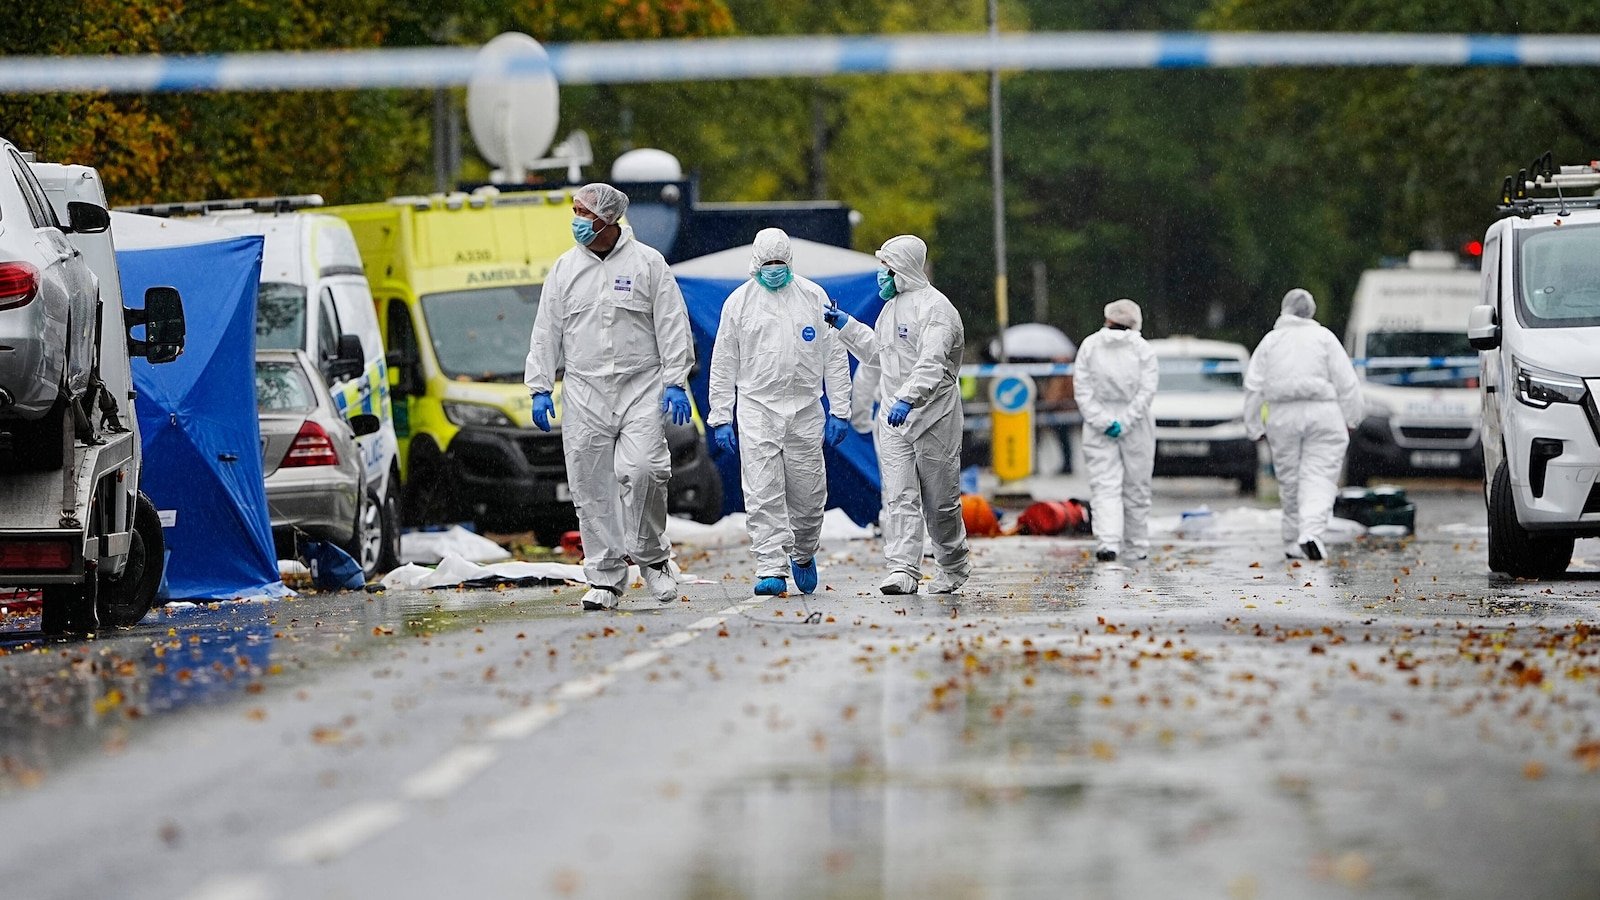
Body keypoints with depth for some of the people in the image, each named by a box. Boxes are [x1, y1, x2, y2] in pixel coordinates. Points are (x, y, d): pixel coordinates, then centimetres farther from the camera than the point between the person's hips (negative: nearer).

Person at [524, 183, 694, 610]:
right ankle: (605, 578, 6)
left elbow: (672, 327, 2)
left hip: (642, 387, -3)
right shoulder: (565, 269, 10)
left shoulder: (647, 263, 3)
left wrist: (675, 382, -6)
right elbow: (546, 333, 12)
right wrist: (540, 388, 5)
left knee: (642, 470, -19)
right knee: (591, 488, -1)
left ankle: (652, 555, 3)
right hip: (584, 392, 3)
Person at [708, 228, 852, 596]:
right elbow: (723, 363, 7)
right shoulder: (739, 301, 5)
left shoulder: (813, 297, 6)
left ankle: (803, 554, 29)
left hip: (805, 409, 1)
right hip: (756, 408, -1)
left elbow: (834, 357, 7)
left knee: (809, 492, 4)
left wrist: (839, 411, 1)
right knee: (763, 495, -10)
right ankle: (772, 569, -11)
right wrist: (721, 418, 2)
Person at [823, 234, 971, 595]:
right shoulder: (892, 306, 17)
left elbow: (931, 363, -26)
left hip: (933, 416, -8)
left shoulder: (935, 307, -13)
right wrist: (845, 325, 28)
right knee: (899, 497, -5)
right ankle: (903, 570, -12)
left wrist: (908, 398, -39)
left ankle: (954, 568, 21)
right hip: (893, 419, 8)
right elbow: (877, 353, 32)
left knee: (941, 501, 4)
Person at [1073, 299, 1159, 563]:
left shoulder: (1089, 346, 1)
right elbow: (1147, 389, -9)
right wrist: (1125, 422, -11)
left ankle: (1107, 543, -23)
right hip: (1136, 429, 0)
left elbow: (1082, 390, -5)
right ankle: (1137, 546, 19)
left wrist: (1102, 421, -9)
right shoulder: (1142, 348, -1)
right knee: (1137, 487, 12)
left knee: (1104, 486, -5)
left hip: (1098, 429, 0)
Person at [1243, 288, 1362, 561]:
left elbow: (1253, 387, 7)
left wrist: (1254, 426, 12)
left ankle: (1292, 541, 14)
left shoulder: (1270, 341, 8)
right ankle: (1312, 531, -24)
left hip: (1282, 416, 2)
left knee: (1290, 480, 10)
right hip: (1322, 414, -2)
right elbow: (1346, 381, 0)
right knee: (1319, 477, -5)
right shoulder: (1323, 337, 3)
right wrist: (1351, 418, 7)